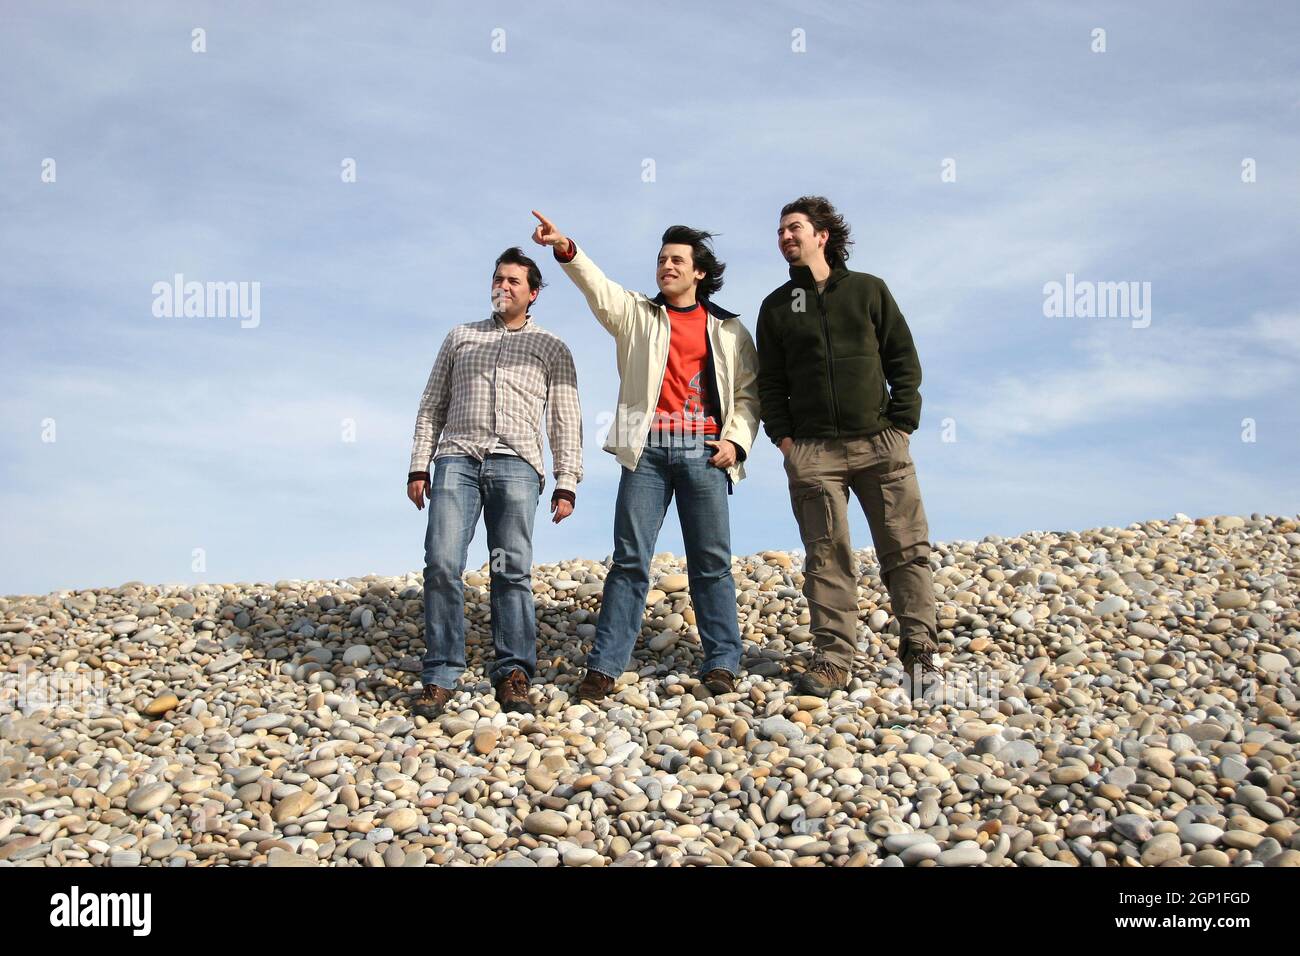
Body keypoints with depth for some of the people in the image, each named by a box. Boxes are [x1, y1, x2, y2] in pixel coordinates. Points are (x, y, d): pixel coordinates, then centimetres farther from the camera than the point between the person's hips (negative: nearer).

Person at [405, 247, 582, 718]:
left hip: (515, 463, -1)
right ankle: (440, 677, -8)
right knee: (442, 563, -11)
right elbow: (431, 405, 20)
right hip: (457, 459, 1)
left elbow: (566, 421, 11)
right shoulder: (460, 337, 22)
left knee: (512, 569, -9)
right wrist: (418, 466, 9)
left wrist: (566, 482, 1)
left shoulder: (552, 348, 17)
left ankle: (512, 674, -5)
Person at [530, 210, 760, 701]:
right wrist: (566, 249, -24)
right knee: (630, 559, -1)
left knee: (712, 561, 3)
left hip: (703, 451, 0)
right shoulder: (635, 313, 12)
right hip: (647, 448, 0)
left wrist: (735, 439, -4)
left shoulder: (728, 329, 13)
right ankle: (604, 665, 2)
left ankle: (722, 662, 11)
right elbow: (597, 286, -6)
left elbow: (748, 392, 11)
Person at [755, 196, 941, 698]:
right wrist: (783, 438, 0)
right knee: (827, 556, -1)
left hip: (881, 443, 0)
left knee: (906, 549, 0)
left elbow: (905, 361, 7)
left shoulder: (869, 290, 9)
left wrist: (902, 425, -2)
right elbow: (769, 382, 12)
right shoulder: (776, 307, 12)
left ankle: (920, 649, 9)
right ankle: (832, 657, 3)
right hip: (812, 451, 1)